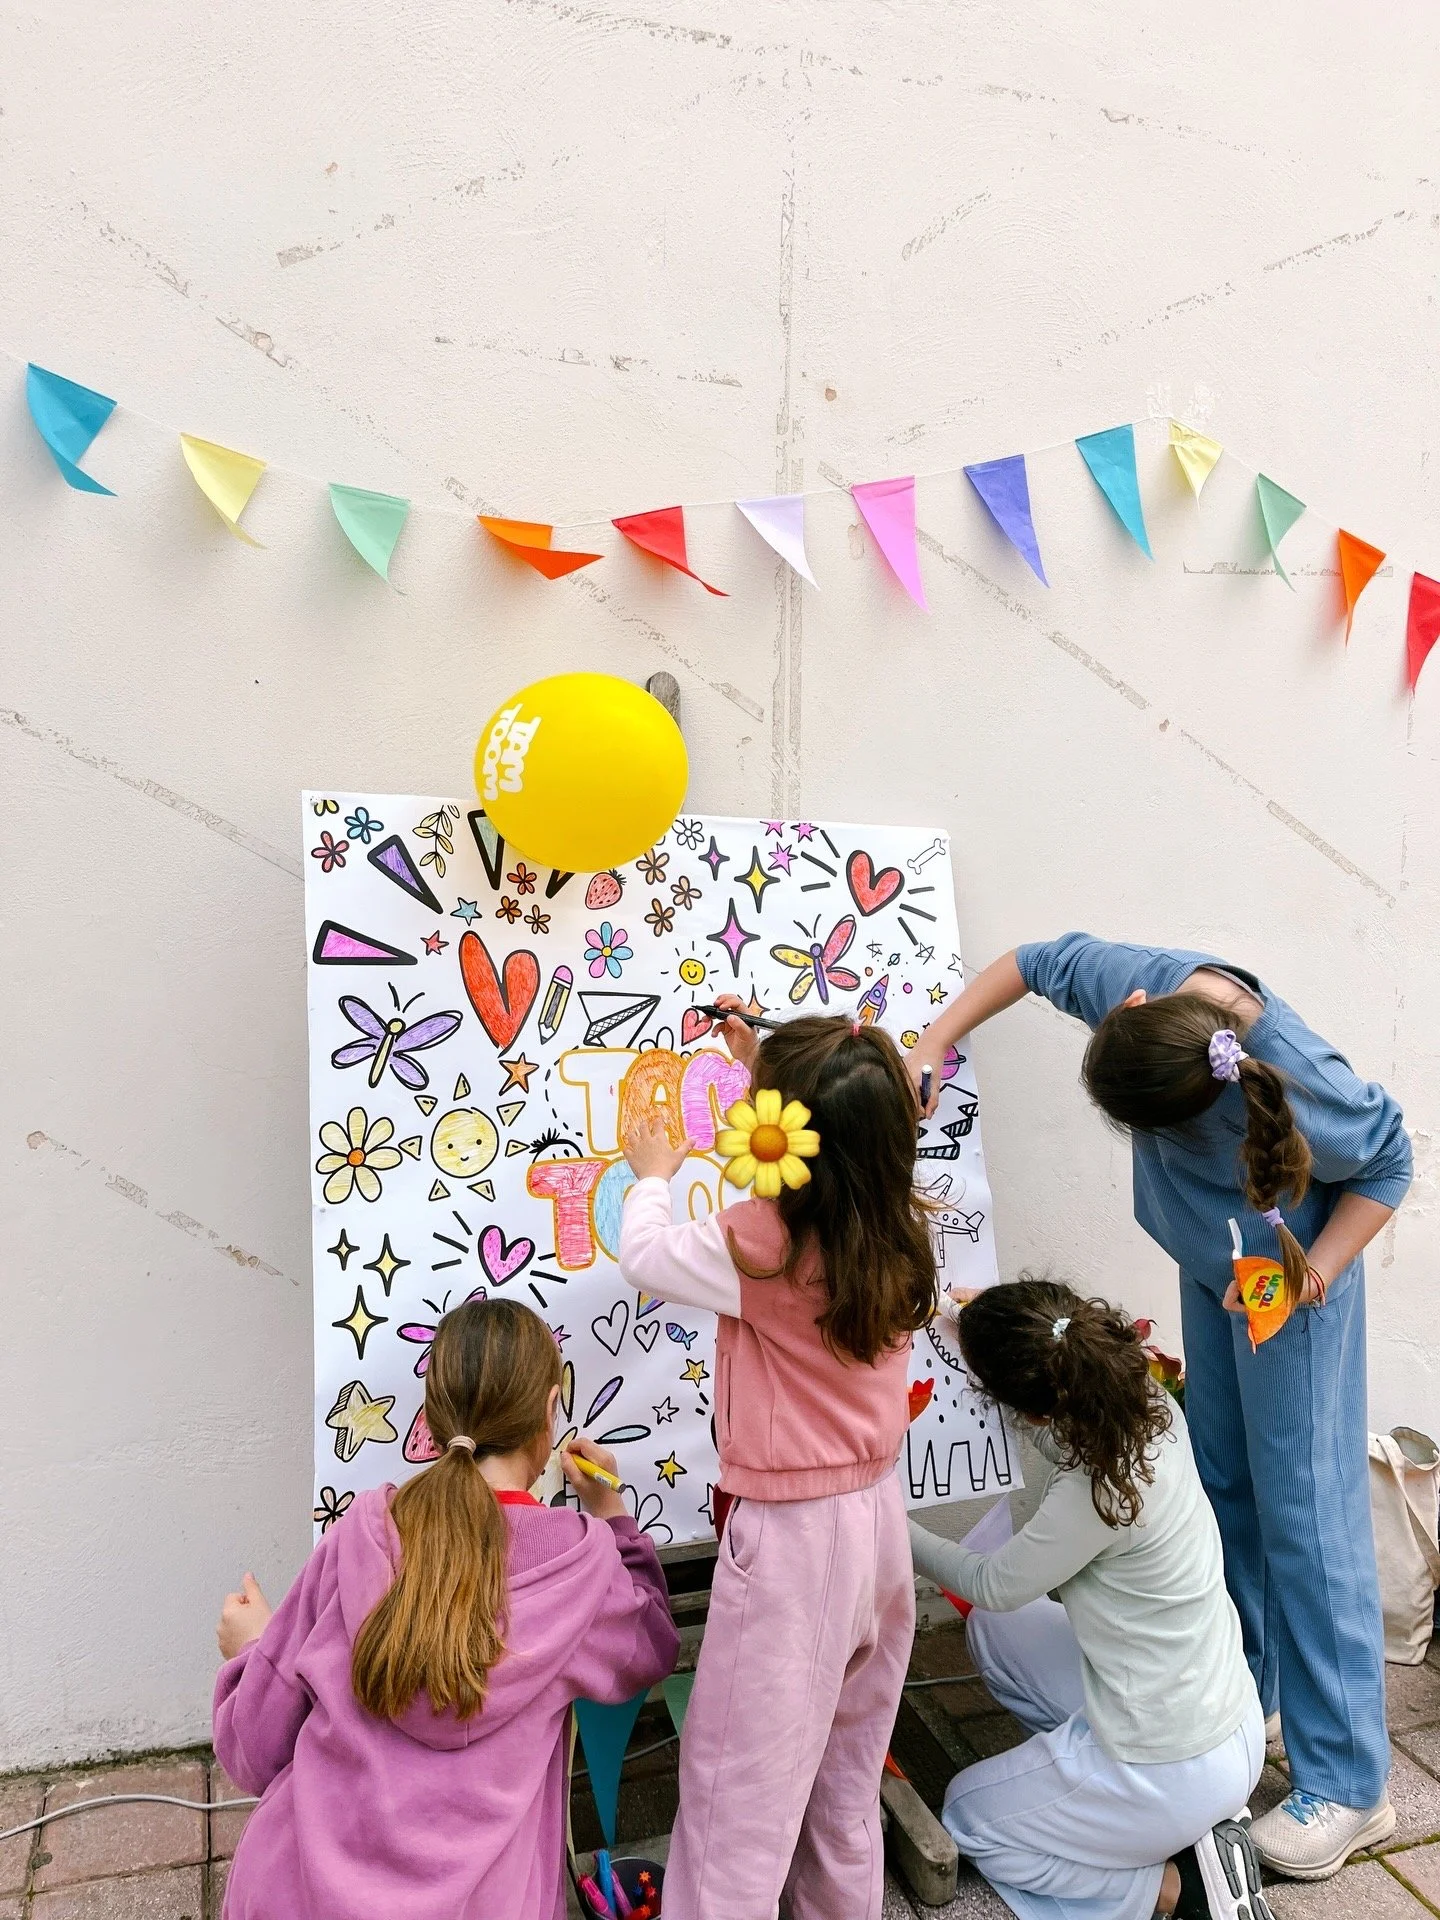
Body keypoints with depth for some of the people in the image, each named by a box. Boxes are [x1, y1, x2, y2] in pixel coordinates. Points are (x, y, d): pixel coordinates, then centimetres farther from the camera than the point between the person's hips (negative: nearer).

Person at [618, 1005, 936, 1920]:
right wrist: (765, 1070, 16)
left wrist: (654, 1174, 12)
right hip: (878, 1517, 7)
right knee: (848, 1786, 25)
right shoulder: (896, 1226, -6)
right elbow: (830, 1157, 15)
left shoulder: (759, 1244, -24)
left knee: (741, 1793, 8)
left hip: (793, 1538, -7)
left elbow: (644, 1254, -7)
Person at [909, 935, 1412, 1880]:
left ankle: (1349, 1785, 9)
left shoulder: (1305, 1087, -39)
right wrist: (936, 1042, -12)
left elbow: (1388, 1164, -17)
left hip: (1291, 1278, -6)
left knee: (1303, 1510, -4)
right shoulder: (1139, 979, -27)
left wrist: (1316, 1269, -28)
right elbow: (1038, 962, -6)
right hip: (1214, 1268, 6)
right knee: (1221, 1489, 14)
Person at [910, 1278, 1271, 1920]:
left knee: (966, 1816, 17)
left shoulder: (1098, 1494, -32)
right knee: (992, 1631, 19)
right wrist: (990, 1336, 9)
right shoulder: (1147, 1404, -13)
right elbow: (1068, 1438, 12)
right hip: (1226, 1716, 7)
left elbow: (993, 1584, -14)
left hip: (1174, 1768, -7)